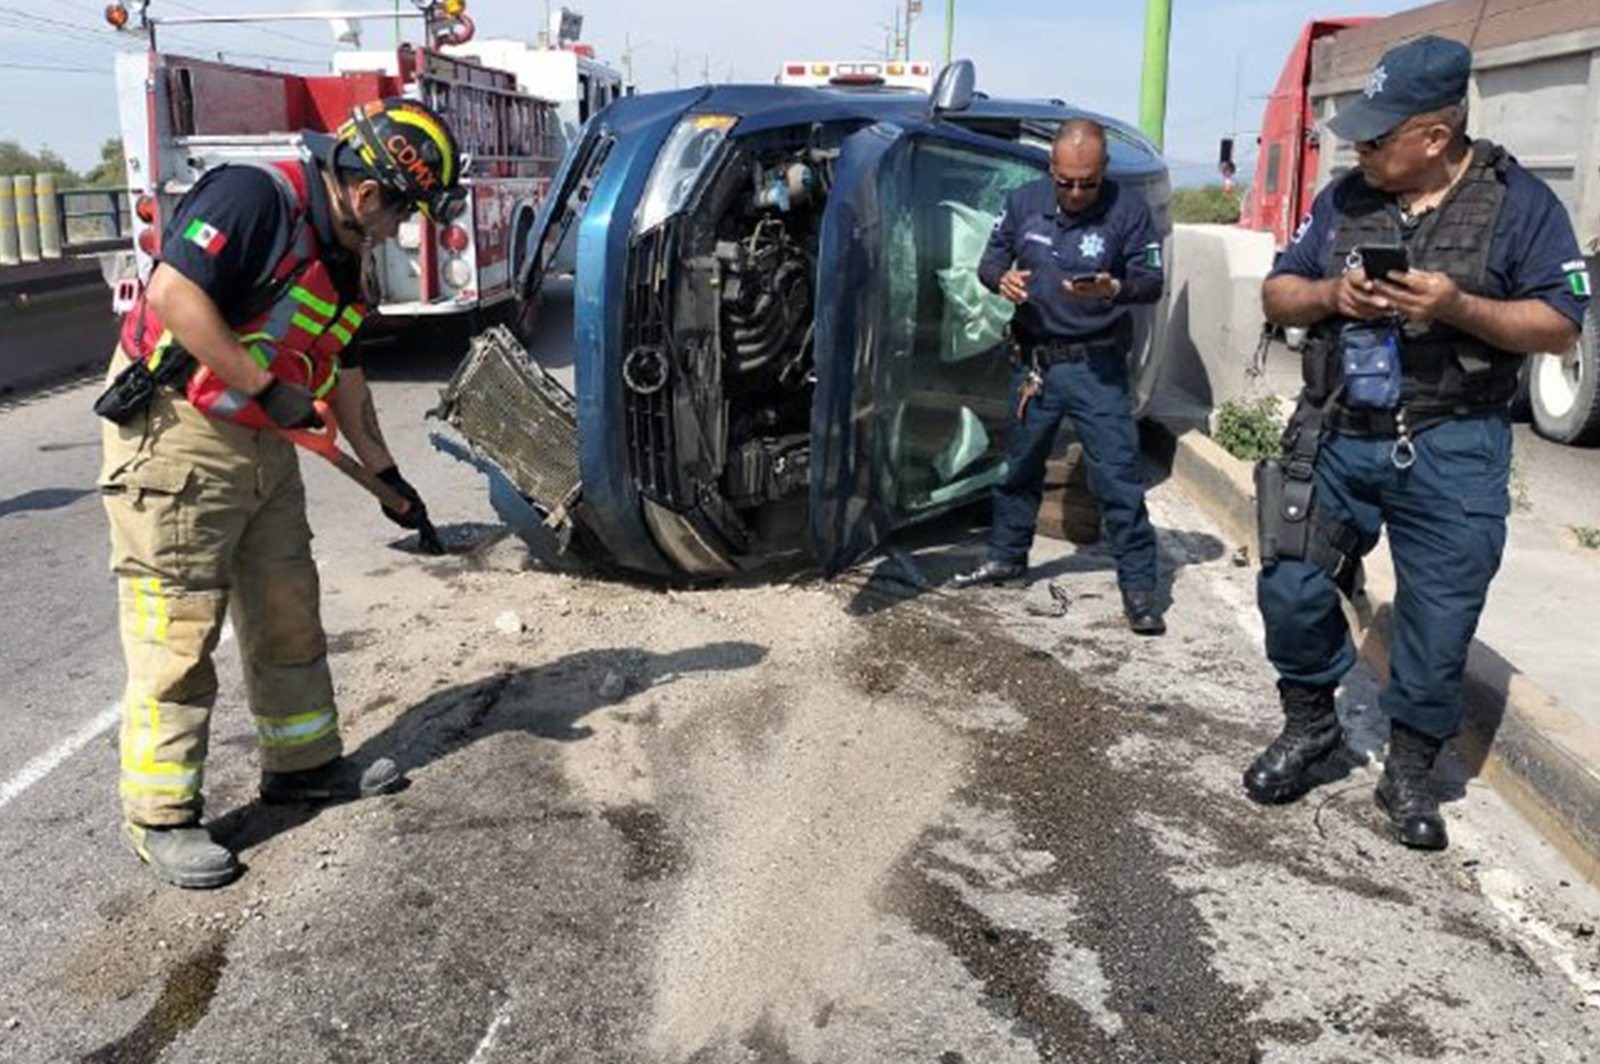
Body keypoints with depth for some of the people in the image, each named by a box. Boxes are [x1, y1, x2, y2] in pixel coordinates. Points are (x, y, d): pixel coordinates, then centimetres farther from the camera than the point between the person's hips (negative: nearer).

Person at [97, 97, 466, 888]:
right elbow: (173, 293, -27)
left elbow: (342, 377, 19)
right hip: (174, 438, -9)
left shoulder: (341, 258, 12)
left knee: (287, 614, 16)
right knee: (176, 632, -4)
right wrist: (264, 385, -22)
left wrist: (387, 475, 20)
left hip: (263, 447, 9)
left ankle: (304, 763, 31)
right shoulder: (254, 199, -16)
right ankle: (160, 817, 7)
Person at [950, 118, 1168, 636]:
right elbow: (989, 260, 9)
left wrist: (1114, 289, -29)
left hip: (1097, 366, -4)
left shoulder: (1127, 210, -8)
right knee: (1019, 465, 18)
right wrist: (1002, 278, -16)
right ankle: (1007, 557, 37)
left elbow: (1151, 281, -8)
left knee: (1118, 476, -7)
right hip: (1034, 360, 4)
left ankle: (1139, 587, 1)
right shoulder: (1024, 202, 3)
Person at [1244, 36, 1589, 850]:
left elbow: (1560, 326, -4)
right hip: (1336, 436, 3)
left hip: (1451, 453, -3)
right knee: (1291, 590, 0)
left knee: (1439, 618, 3)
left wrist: (1458, 307, -21)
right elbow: (1276, 295, 11)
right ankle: (1309, 724, 25)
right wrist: (1329, 295, -12)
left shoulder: (1518, 202, -3)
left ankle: (1409, 769, 21)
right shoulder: (1346, 198, 7)